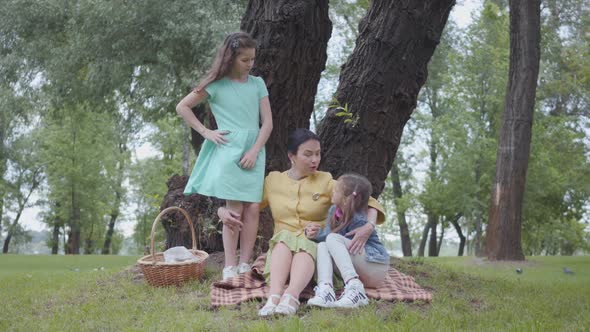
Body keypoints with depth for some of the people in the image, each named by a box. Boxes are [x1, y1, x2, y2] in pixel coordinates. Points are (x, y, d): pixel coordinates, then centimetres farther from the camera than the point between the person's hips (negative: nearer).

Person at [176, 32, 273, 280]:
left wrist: (254, 151, -6)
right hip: (228, 150, -3)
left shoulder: (257, 83, 10)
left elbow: (267, 122, 6)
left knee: (253, 208, -3)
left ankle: (245, 265, 2)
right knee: (235, 210, -6)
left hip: (254, 151, 3)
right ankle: (230, 268, -2)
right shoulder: (216, 85, 2)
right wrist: (206, 132, -2)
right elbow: (182, 107, 5)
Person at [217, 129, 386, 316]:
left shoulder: (325, 182, 7)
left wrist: (369, 226, -20)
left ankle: (291, 296, -62)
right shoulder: (273, 181, 12)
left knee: (304, 245, -36)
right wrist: (222, 210, -2)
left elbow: (365, 201, 2)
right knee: (285, 237, -33)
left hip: (315, 246, -1)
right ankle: (275, 296, -56)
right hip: (280, 248, 1)